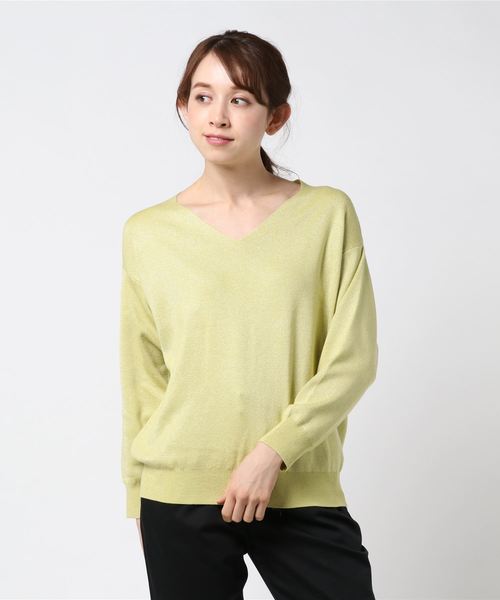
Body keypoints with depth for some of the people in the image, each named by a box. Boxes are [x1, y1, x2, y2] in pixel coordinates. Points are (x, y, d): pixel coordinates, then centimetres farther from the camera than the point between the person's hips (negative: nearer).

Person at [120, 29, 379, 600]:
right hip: (179, 495, 1)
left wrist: (273, 451, -13)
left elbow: (353, 359, -5)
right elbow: (142, 377, 8)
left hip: (302, 492, 0)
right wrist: (137, 494, 11)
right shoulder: (148, 233, 2)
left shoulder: (327, 214, -1)